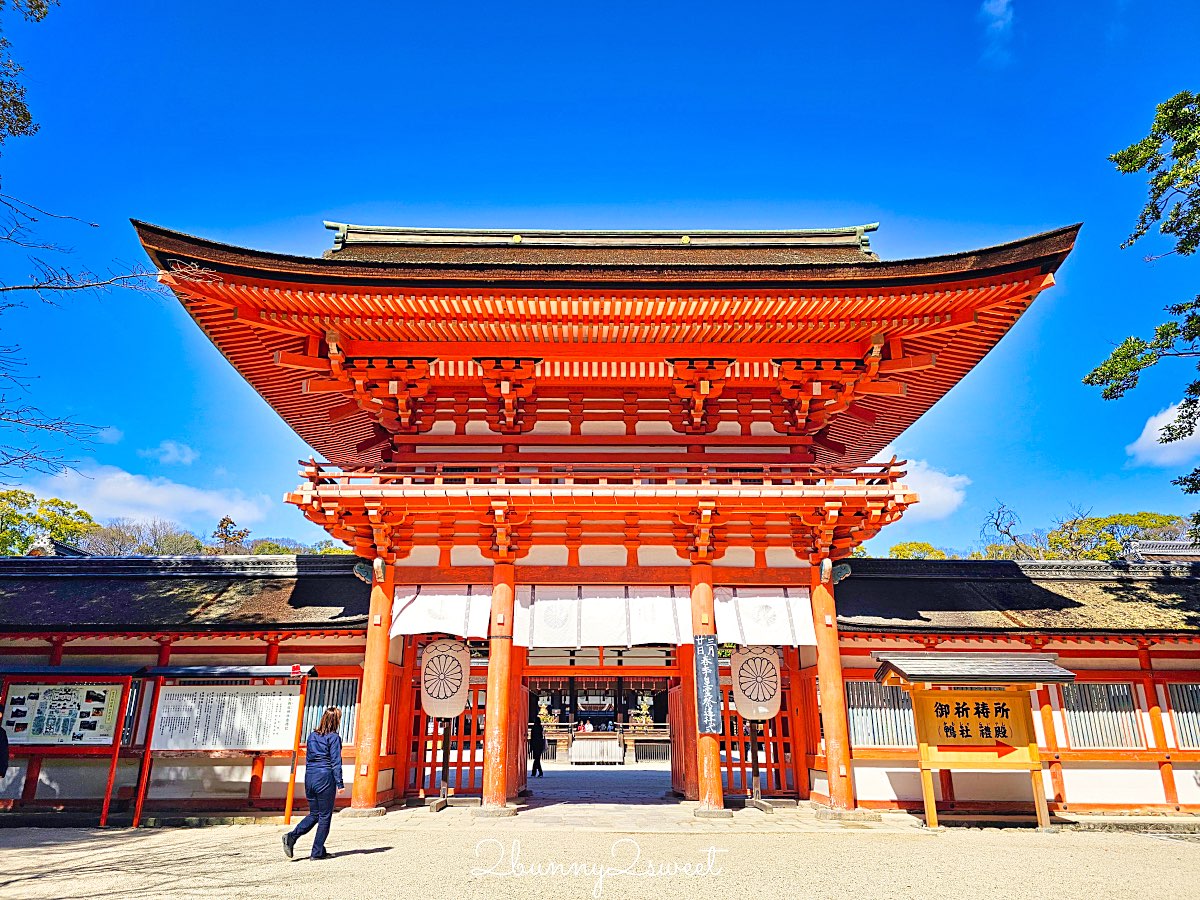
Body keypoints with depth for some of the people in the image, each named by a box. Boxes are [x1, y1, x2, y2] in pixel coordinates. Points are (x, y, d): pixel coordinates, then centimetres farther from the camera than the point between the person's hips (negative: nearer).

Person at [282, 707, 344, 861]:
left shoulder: (312, 736, 10)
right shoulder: (334, 737, -9)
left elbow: (308, 759, 15)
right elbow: (336, 762, -12)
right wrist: (340, 783, -9)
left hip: (310, 777, 6)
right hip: (325, 778, -6)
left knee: (314, 814, 18)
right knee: (325, 816, 6)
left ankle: (291, 836, -2)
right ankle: (317, 852, 8)